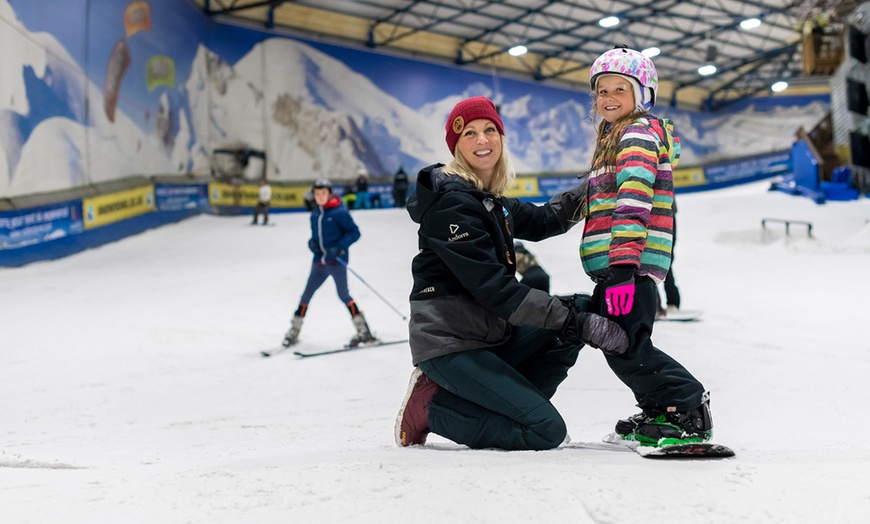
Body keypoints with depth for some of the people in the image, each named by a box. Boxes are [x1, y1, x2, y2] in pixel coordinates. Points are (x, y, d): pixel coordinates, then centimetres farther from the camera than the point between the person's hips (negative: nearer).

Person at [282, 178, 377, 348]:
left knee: (343, 294, -14)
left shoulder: (340, 212, -9)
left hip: (337, 260, -6)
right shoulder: (314, 214, 10)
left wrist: (340, 247, -22)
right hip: (319, 261, 6)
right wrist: (311, 243, -2)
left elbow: (354, 232, -9)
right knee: (306, 294, 9)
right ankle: (293, 331, 21)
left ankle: (364, 332, -10)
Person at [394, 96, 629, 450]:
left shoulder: (490, 200, 13)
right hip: (449, 344, -9)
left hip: (489, 336, 9)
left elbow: (542, 221, 29)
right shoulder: (451, 202, -17)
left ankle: (510, 404, 0)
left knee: (580, 313, 2)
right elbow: (494, 288, -23)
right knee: (547, 431, -16)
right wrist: (579, 324, -22)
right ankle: (430, 407, -3)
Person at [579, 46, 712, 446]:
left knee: (627, 348, -13)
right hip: (615, 264, 10)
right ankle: (660, 412, 24)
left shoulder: (640, 131, -7)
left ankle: (690, 409, -7)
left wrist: (623, 265, -29)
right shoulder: (615, 137, 25)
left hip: (632, 263, -10)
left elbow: (633, 199, -20)